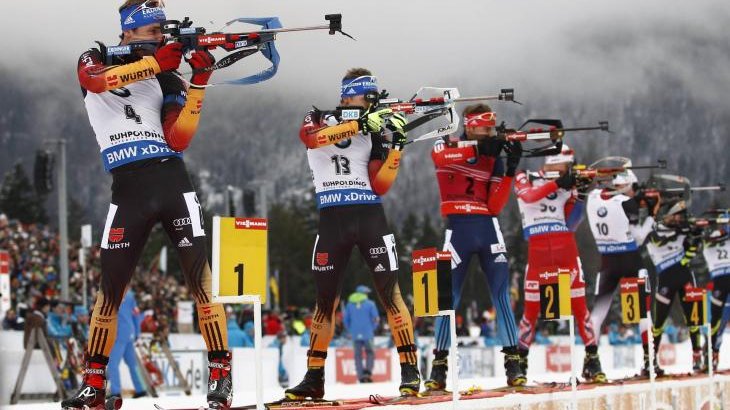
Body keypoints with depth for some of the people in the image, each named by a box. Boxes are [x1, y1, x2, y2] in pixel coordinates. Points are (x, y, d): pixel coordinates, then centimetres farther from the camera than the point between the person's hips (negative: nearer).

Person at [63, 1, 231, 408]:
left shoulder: (170, 79, 10)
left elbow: (178, 141, -3)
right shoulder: (95, 61, 9)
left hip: (172, 181, 1)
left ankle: (221, 374, -5)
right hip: (128, 190, -1)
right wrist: (156, 61, -22)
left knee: (201, 278, -8)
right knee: (111, 287, 2)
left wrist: (198, 84, -9)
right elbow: (98, 80, -18)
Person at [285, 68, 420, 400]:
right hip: (332, 220, 0)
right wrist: (360, 124, -25)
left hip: (369, 217, 1)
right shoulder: (318, 120, 7)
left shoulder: (374, 131, 10)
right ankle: (314, 378, 13)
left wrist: (396, 148, -8)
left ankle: (410, 371, -8)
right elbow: (311, 136, -20)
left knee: (390, 293, -9)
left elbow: (380, 187, 2)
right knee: (326, 300, 4)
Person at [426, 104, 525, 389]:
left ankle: (512, 363, 0)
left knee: (501, 295, -3)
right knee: (449, 298, -1)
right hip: (457, 229, -2)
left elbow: (495, 206, 1)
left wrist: (510, 171, -8)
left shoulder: (494, 158, 8)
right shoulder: (447, 145, 2)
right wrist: (479, 149, -32)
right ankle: (439, 367, 6)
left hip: (487, 227, 2)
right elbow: (439, 156, -25)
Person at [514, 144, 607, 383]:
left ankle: (592, 359, 1)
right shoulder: (525, 179, 7)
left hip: (566, 250, 2)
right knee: (531, 308, 1)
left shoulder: (567, 187, 14)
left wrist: (579, 196, -7)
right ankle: (520, 359, 13)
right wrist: (557, 184, -23)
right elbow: (529, 196, -17)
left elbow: (571, 224, 5)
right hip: (538, 252, -2)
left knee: (579, 304, -2)